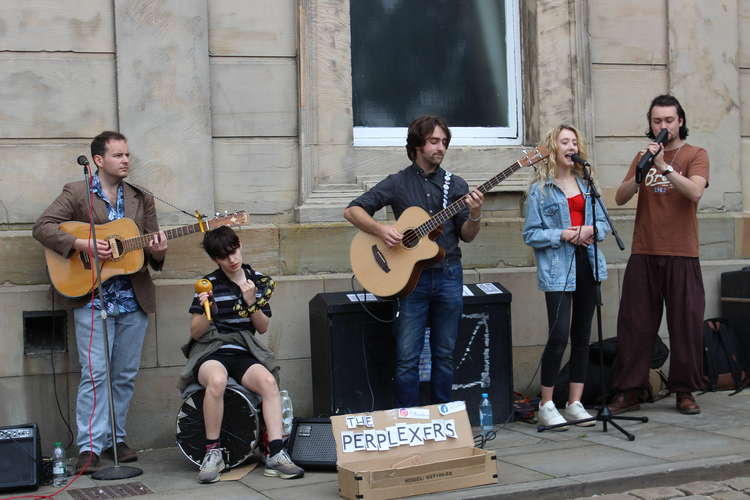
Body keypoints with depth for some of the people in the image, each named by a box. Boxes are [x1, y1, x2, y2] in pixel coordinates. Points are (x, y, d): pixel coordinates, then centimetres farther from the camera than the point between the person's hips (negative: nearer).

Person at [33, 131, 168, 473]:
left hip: (134, 299, 4)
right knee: (95, 373, -9)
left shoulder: (141, 199, 13)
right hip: (92, 299, -4)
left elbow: (152, 247, 15)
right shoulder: (76, 193, 0)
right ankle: (89, 447, -4)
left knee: (125, 375, 8)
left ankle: (115, 438, 20)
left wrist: (156, 252, -9)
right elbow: (42, 227, -8)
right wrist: (83, 245, -20)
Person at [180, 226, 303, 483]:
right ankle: (213, 452, -23)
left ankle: (276, 454, -30)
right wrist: (207, 311, -22)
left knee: (268, 381, -30)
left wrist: (251, 302, -8)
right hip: (211, 351, -3)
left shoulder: (258, 281, 9)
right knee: (217, 380, -38)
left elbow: (263, 328, 10)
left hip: (244, 353, 3)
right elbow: (196, 333, -2)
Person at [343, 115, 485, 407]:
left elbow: (466, 236, 7)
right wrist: (381, 230, -18)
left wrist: (475, 216, -14)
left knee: (444, 355, 9)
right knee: (407, 358, -4)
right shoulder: (398, 183, 2)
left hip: (448, 276, 2)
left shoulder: (455, 185, 8)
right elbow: (352, 210, -1)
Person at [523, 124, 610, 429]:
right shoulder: (540, 189, -1)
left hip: (587, 265, 6)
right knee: (559, 335, -12)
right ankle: (546, 406, 1)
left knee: (582, 336, 8)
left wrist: (591, 230, -7)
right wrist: (561, 235, -15)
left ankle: (575, 403, 17)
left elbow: (604, 224, 14)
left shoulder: (587, 184, 13)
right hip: (557, 270, -5)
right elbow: (530, 234, -3)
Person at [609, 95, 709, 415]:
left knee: (686, 324, 1)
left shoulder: (695, 155, 3)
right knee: (634, 323, 2)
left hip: (681, 256, -3)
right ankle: (628, 391, 8)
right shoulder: (643, 156, 13)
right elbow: (620, 198, 2)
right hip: (643, 255, 3)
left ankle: (684, 392, 12)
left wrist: (664, 166, -23)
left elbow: (695, 192, -16)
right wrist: (642, 168, -13)